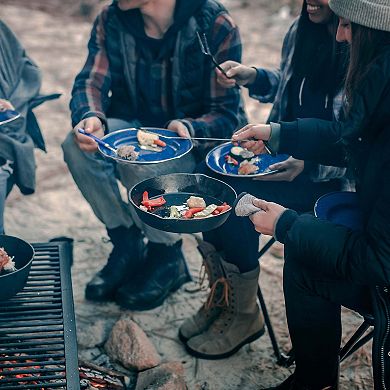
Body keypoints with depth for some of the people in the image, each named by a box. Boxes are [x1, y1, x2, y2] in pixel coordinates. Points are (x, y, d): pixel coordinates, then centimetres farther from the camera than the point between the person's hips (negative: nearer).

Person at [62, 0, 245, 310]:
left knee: (142, 163, -35)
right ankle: (126, 243, -4)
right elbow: (90, 82, -9)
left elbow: (227, 113, -17)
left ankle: (166, 254, -4)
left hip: (193, 139, -4)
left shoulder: (215, 26, -17)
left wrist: (188, 129, -39)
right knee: (77, 145, -25)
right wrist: (90, 117, -33)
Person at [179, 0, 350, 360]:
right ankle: (221, 294, 2)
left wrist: (308, 163, -31)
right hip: (283, 151, 7)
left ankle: (245, 315, -3)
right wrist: (253, 77, 4)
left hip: (328, 177, -7)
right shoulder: (301, 32, 3)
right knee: (206, 176, -15)